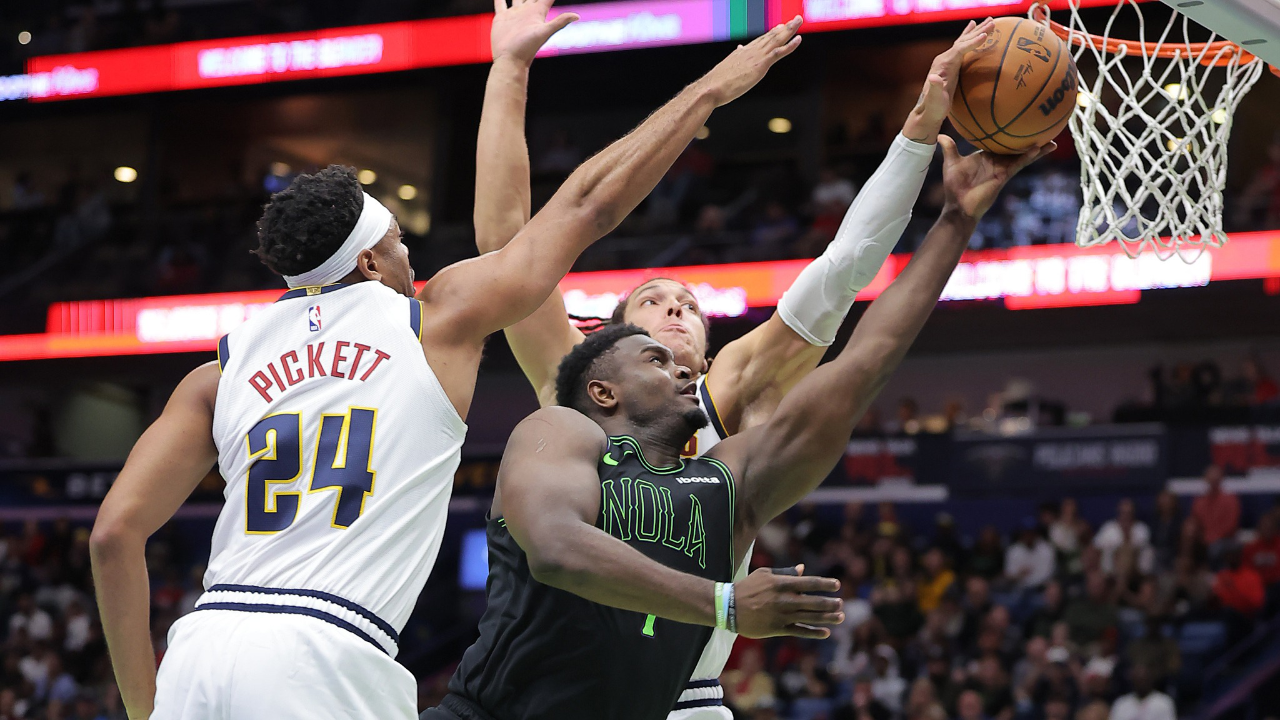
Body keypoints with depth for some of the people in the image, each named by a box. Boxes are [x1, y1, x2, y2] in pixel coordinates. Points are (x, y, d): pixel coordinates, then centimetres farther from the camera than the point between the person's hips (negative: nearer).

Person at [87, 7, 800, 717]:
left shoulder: (220, 374, 17)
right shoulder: (439, 318, 12)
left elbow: (116, 533, 7)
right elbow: (591, 203, 21)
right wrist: (712, 88, 32)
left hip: (197, 652, 4)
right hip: (326, 659, -4)